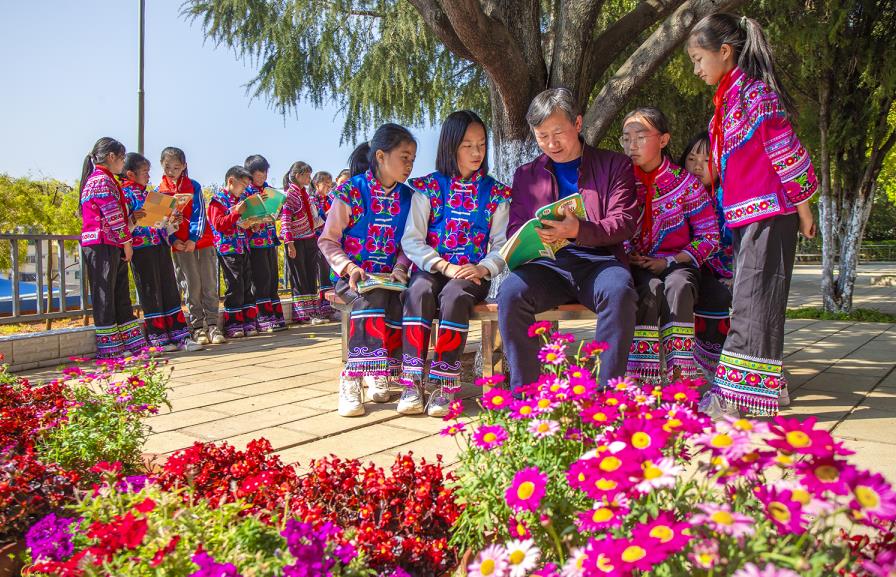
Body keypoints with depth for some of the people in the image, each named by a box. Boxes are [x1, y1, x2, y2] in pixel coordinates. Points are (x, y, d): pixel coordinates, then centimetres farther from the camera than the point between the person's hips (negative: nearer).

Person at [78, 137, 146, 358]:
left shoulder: (104, 179, 21)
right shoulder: (102, 180, -11)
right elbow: (113, 216, -16)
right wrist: (127, 242, -11)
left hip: (111, 246, 10)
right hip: (102, 245, -10)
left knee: (121, 293, 11)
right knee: (104, 294, -4)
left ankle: (132, 341, 16)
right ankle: (108, 346, 1)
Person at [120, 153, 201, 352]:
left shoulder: (149, 194, 20)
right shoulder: (125, 193, -3)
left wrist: (173, 223, 8)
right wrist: (133, 219, -29)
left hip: (161, 246, 7)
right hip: (141, 248, -7)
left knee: (170, 291, 6)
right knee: (150, 293, 0)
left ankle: (180, 335, 8)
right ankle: (158, 338, 8)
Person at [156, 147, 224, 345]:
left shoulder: (193, 186, 5)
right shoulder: (159, 191, 7)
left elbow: (199, 214, -2)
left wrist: (194, 238, -14)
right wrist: (173, 240, -10)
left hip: (202, 240, 0)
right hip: (179, 245, 0)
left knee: (209, 285, -1)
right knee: (191, 286, 1)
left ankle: (212, 325, 2)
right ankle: (197, 327, 6)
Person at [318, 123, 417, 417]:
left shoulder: (408, 197, 9)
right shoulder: (350, 191, -4)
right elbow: (328, 240, -2)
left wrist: (400, 268, -9)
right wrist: (349, 267, -17)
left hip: (390, 279, 4)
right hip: (352, 276, -3)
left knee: (398, 302, -30)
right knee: (373, 297, -35)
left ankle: (378, 373, -14)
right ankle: (351, 380, -32)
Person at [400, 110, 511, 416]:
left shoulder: (495, 192, 11)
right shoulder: (429, 187, 7)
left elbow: (502, 245, 4)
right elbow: (411, 240, -2)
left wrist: (483, 268, -17)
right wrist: (445, 266, -15)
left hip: (474, 274, 0)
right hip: (431, 268, 1)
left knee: (455, 294, -34)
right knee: (419, 292, -33)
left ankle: (445, 384, -30)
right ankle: (412, 381, -31)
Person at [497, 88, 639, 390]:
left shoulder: (615, 164, 13)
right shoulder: (526, 175, 20)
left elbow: (624, 223, 0)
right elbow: (514, 231, 15)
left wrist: (579, 230, -20)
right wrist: (534, 237, -11)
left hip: (599, 260, -1)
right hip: (547, 263, 2)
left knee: (619, 291, -36)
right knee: (511, 291, -30)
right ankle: (523, 392, -22)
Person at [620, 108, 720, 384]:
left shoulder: (685, 182, -1)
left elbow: (709, 236, -2)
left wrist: (668, 261, -13)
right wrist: (624, 257, -14)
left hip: (677, 262, -1)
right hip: (636, 265, 1)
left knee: (678, 286, -34)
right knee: (650, 289, -33)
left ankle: (678, 373, -32)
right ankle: (643, 374, -32)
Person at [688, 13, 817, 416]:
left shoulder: (755, 92, -11)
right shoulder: (728, 97, 16)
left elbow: (786, 153, -14)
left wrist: (802, 209, -12)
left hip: (768, 213, -9)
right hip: (744, 215, 9)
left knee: (754, 300, -9)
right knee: (751, 300, 12)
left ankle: (738, 394, -7)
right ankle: (766, 385, 22)